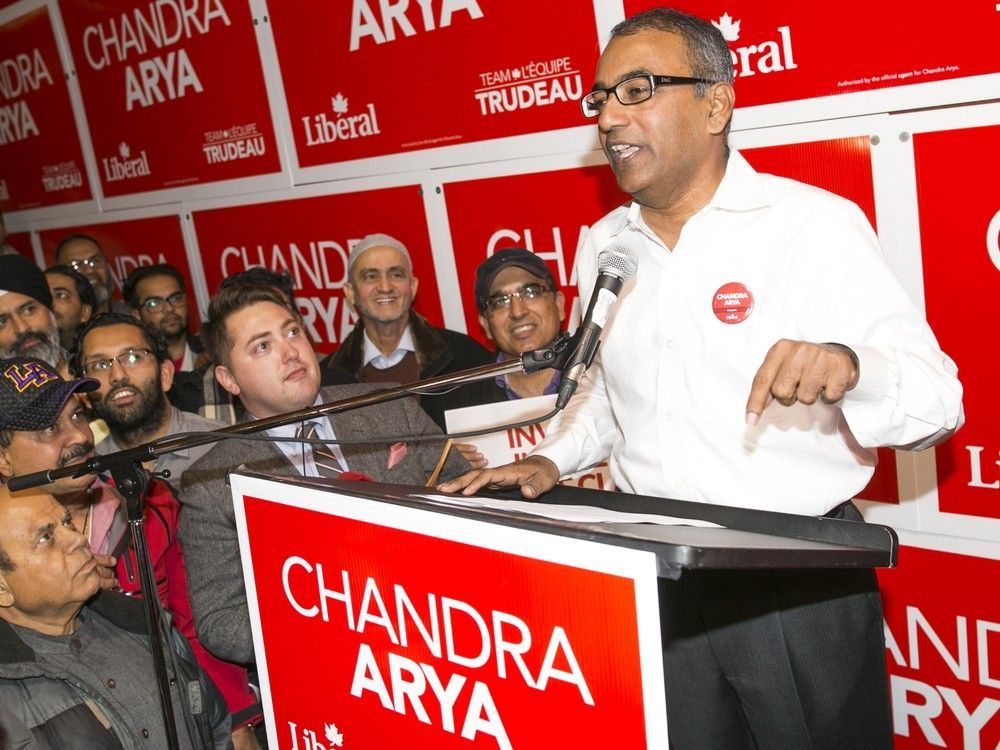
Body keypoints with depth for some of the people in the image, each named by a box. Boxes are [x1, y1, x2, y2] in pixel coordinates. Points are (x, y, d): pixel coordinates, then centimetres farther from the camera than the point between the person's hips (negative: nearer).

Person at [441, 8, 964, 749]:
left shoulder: (815, 224, -11)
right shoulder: (603, 246, 6)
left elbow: (938, 397, -14)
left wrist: (849, 368, -34)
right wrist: (554, 459, 4)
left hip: (800, 581, -4)